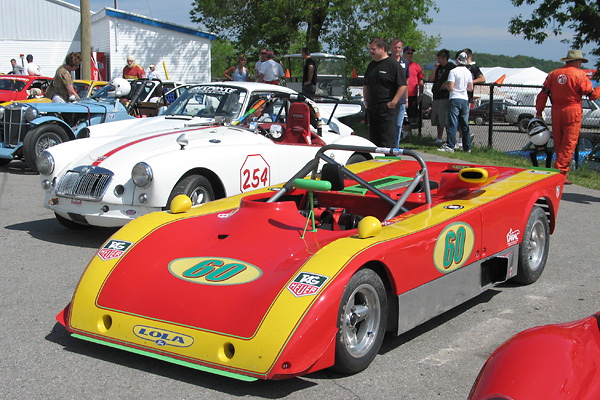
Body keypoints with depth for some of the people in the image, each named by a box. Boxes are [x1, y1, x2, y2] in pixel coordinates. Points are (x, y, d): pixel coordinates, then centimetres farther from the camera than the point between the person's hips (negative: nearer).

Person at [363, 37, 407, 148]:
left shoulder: (393, 64, -6)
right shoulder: (371, 65, 16)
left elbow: (403, 86, -12)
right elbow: (365, 85, 26)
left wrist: (393, 102, -15)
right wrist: (366, 100, 15)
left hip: (387, 109, -7)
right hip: (372, 109, 7)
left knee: (387, 140, -10)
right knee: (374, 138, 10)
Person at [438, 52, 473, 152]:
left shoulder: (453, 71, -10)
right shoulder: (468, 72, 9)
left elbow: (450, 87, -16)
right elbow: (470, 88, 13)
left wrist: (445, 85, 4)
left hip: (455, 99, -6)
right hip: (465, 99, 6)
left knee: (453, 124, -7)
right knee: (465, 125, 11)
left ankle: (450, 145, -11)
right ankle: (467, 147, 14)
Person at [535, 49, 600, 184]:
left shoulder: (553, 74, 8)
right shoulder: (580, 75, -5)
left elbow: (543, 94, 6)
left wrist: (538, 112, 11)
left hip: (556, 112, 5)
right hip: (572, 112, -5)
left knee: (558, 143, 13)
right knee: (569, 144, -3)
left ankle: (564, 172, 21)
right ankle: (560, 172, -9)